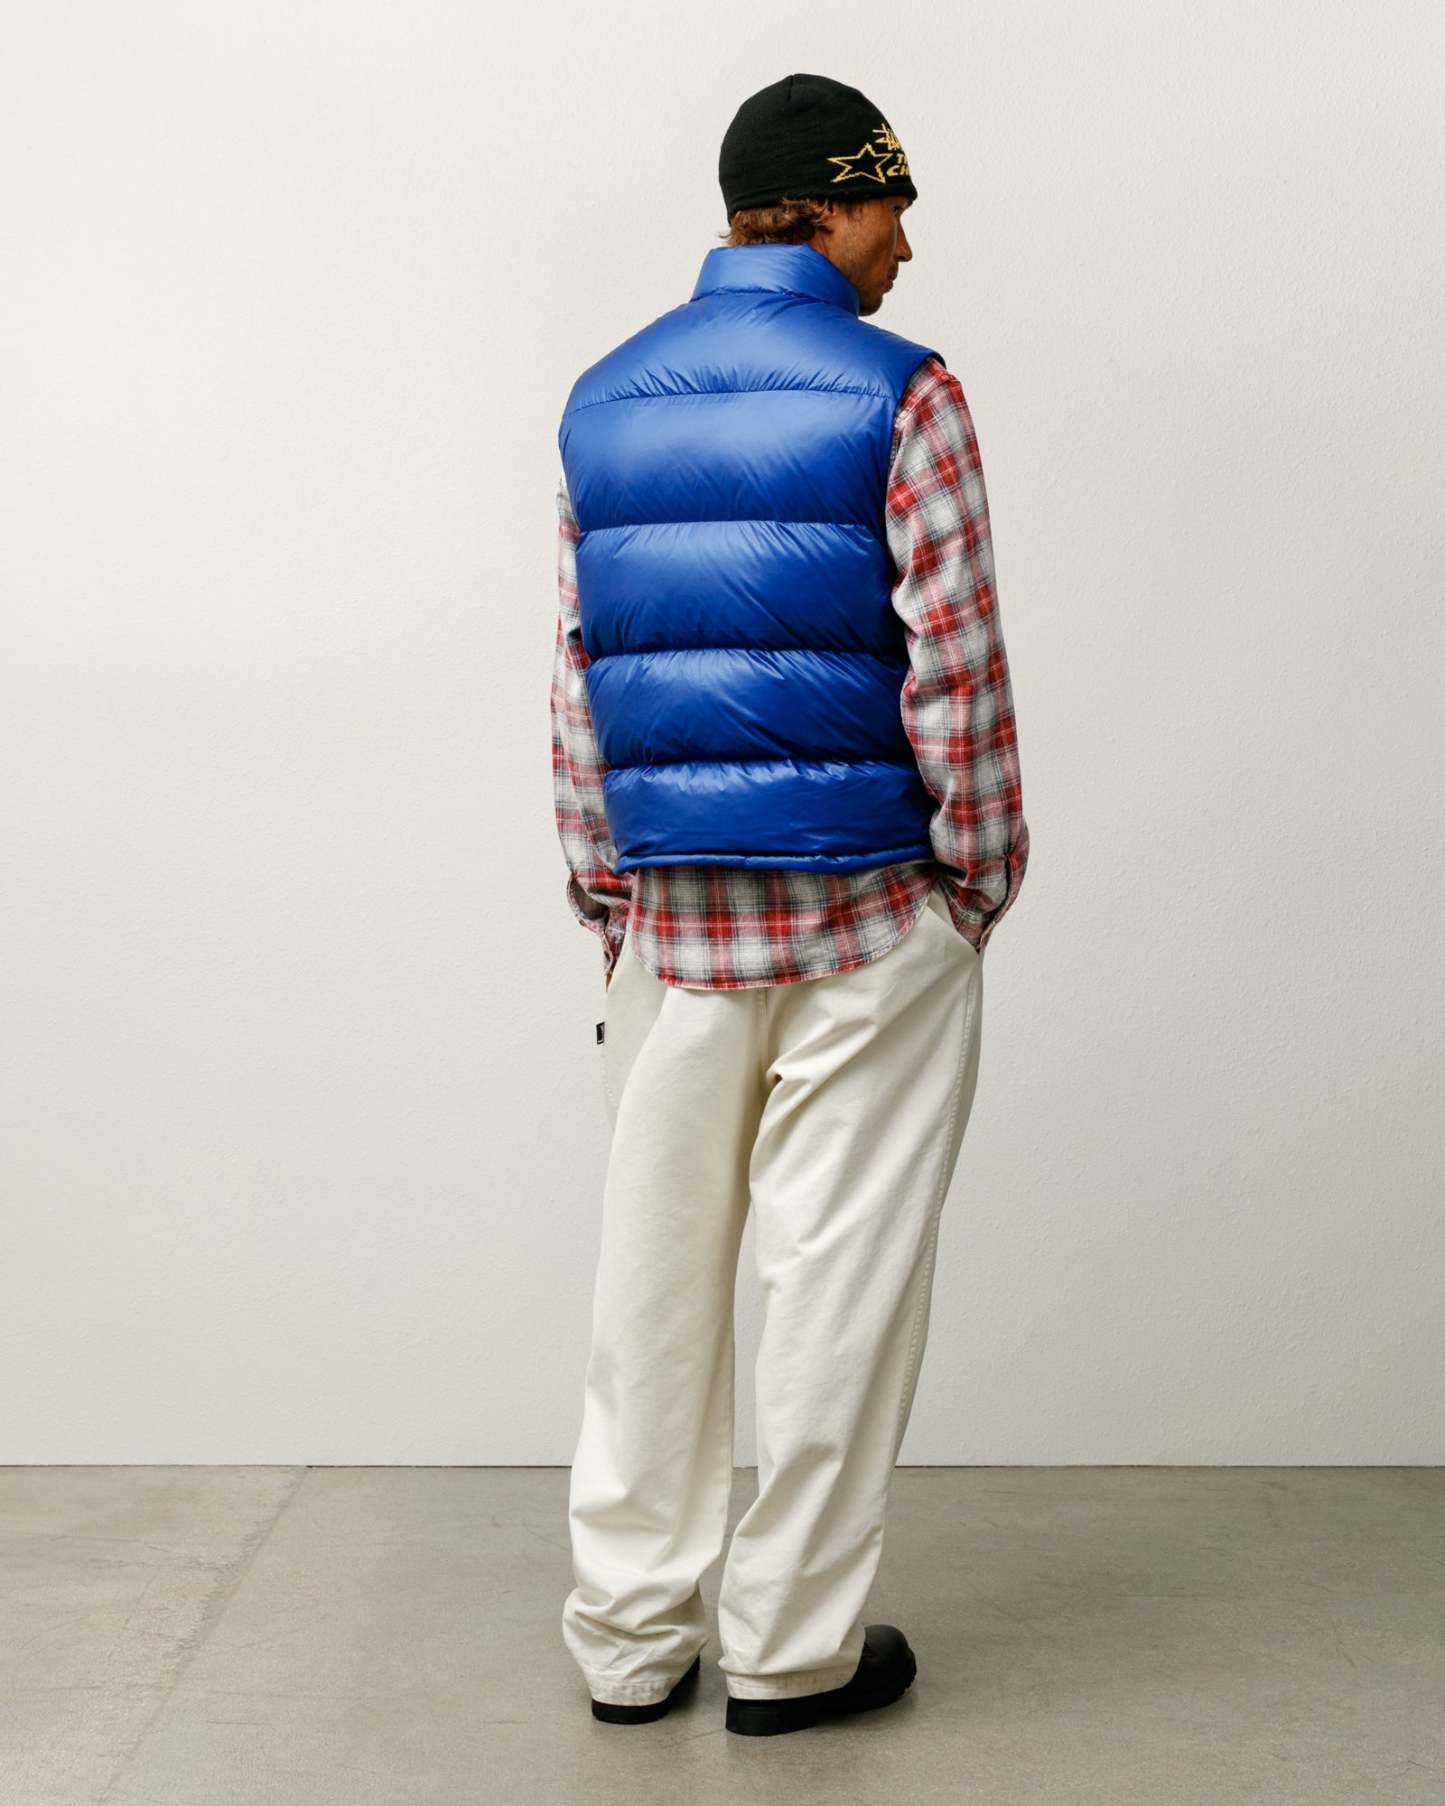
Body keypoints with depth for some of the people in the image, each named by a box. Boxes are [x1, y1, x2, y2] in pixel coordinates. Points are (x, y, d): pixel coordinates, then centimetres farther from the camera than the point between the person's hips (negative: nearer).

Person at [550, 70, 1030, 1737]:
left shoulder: (601, 405, 8)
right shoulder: (901, 395, -8)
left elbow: (576, 677, 8)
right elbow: (954, 664, -11)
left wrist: (605, 899, 13)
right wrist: (983, 873, 1)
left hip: (669, 915, 5)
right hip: (868, 911, -4)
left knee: (655, 1265, 12)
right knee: (838, 1270, 6)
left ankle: (628, 1634, 22)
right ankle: (793, 1643, 16)